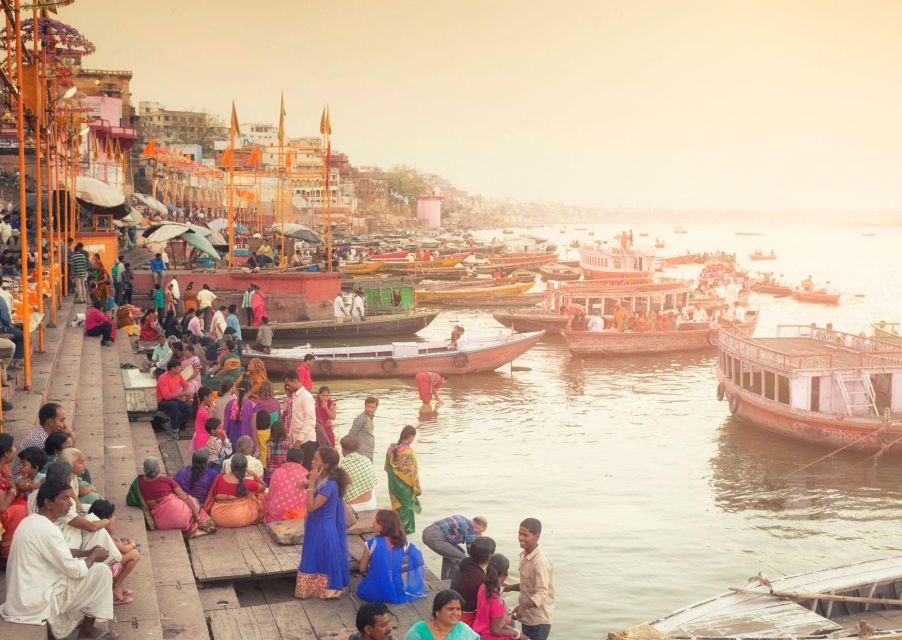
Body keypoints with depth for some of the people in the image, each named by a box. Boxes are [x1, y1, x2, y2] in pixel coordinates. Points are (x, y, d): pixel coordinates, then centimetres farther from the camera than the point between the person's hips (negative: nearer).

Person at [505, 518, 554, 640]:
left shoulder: (540, 562, -23)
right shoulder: (524, 555, 5)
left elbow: (542, 593, -30)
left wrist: (522, 606, -43)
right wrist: (511, 587, 7)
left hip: (539, 621, -9)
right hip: (527, 617, 9)